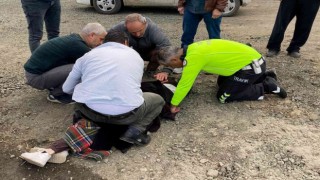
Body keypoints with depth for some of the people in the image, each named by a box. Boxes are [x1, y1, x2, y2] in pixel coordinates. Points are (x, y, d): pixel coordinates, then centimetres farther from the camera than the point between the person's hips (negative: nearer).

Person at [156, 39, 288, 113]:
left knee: (223, 96, -3)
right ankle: (265, 77, 25)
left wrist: (173, 105, -13)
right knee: (222, 82, 25)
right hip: (250, 58, 9)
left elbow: (185, 84, -23)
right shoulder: (191, 49, 3)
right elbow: (186, 78, 16)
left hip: (251, 65, -9)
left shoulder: (193, 57, -26)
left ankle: (266, 87, 4)